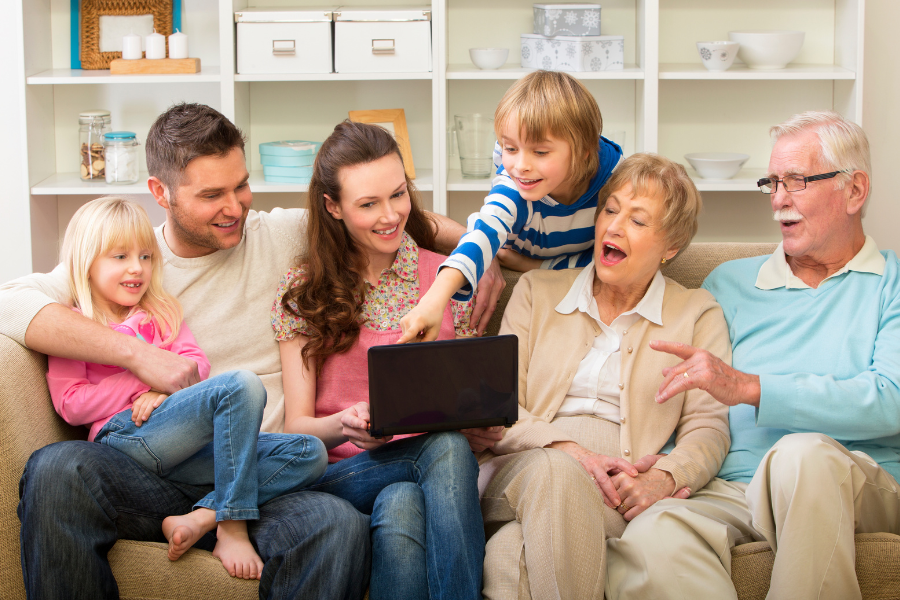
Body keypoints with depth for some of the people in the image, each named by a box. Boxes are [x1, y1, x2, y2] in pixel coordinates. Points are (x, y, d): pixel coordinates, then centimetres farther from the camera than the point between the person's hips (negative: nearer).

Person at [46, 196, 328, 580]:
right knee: (241, 385, -30)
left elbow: (197, 363, 14)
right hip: (126, 437, -6)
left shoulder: (162, 313, 28)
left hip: (186, 447, 6)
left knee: (309, 454, -15)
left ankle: (201, 518, -31)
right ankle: (232, 527, -30)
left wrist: (165, 388, -9)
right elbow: (70, 405, 1)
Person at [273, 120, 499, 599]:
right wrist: (343, 425, -21)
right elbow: (296, 425, 3)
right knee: (444, 447, -33)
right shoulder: (302, 292, 7)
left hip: (436, 465, 2)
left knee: (402, 504, -36)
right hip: (336, 473, -1)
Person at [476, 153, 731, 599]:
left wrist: (663, 479, -17)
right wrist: (568, 451, -13)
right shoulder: (536, 292, 19)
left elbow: (708, 427, 7)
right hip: (523, 471, 3)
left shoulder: (697, 314, 17)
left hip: (619, 496, -2)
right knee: (555, 472, -38)